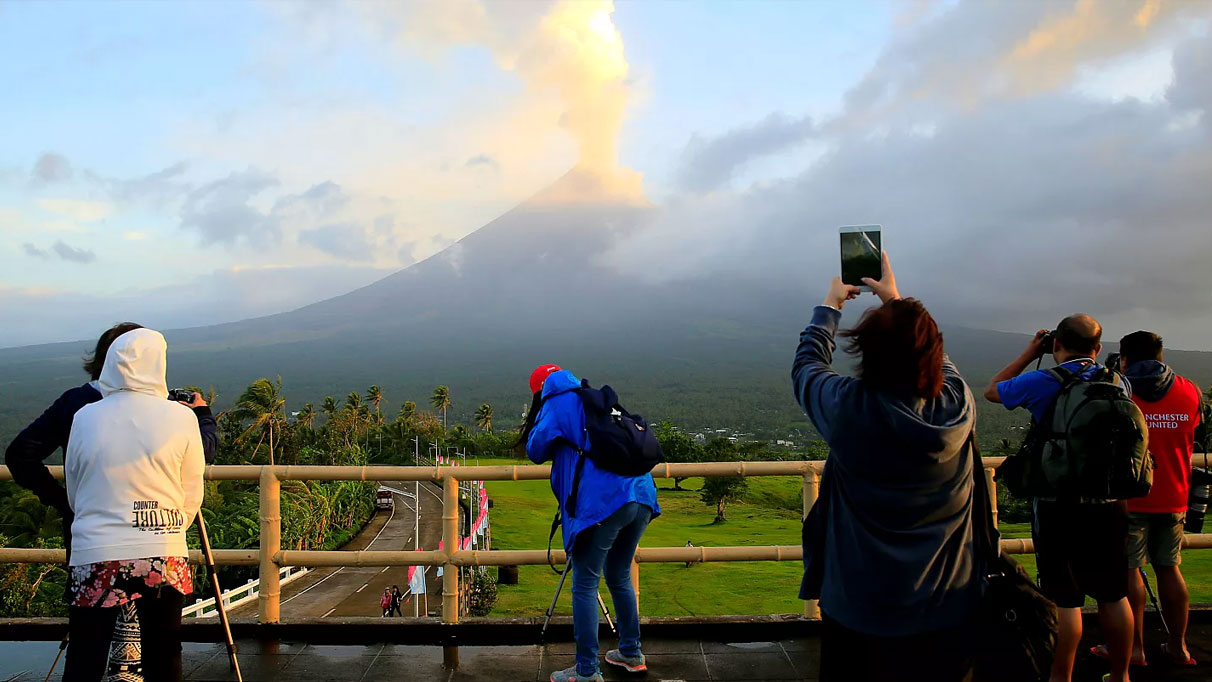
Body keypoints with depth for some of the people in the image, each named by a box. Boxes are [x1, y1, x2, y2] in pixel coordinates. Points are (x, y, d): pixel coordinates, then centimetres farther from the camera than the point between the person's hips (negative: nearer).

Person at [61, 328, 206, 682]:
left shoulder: (85, 418, 0)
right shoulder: (181, 418, -6)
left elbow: (73, 494, 12)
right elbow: (192, 497, 1)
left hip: (94, 555, 1)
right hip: (164, 558, -1)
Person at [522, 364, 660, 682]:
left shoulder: (558, 404, 5)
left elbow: (537, 451, 9)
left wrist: (532, 425, 25)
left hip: (602, 503, -7)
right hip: (641, 498, 8)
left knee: (585, 585, 1)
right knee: (619, 578, 22)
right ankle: (631, 653, 32)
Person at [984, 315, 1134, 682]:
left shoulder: (1043, 383, -10)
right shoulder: (1118, 383, 1)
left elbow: (992, 390, 7)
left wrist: (1029, 353, 12)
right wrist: (1088, 361, 21)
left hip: (1058, 506, -4)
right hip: (1110, 504, 4)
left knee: (1064, 598, 2)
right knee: (1113, 596, 15)